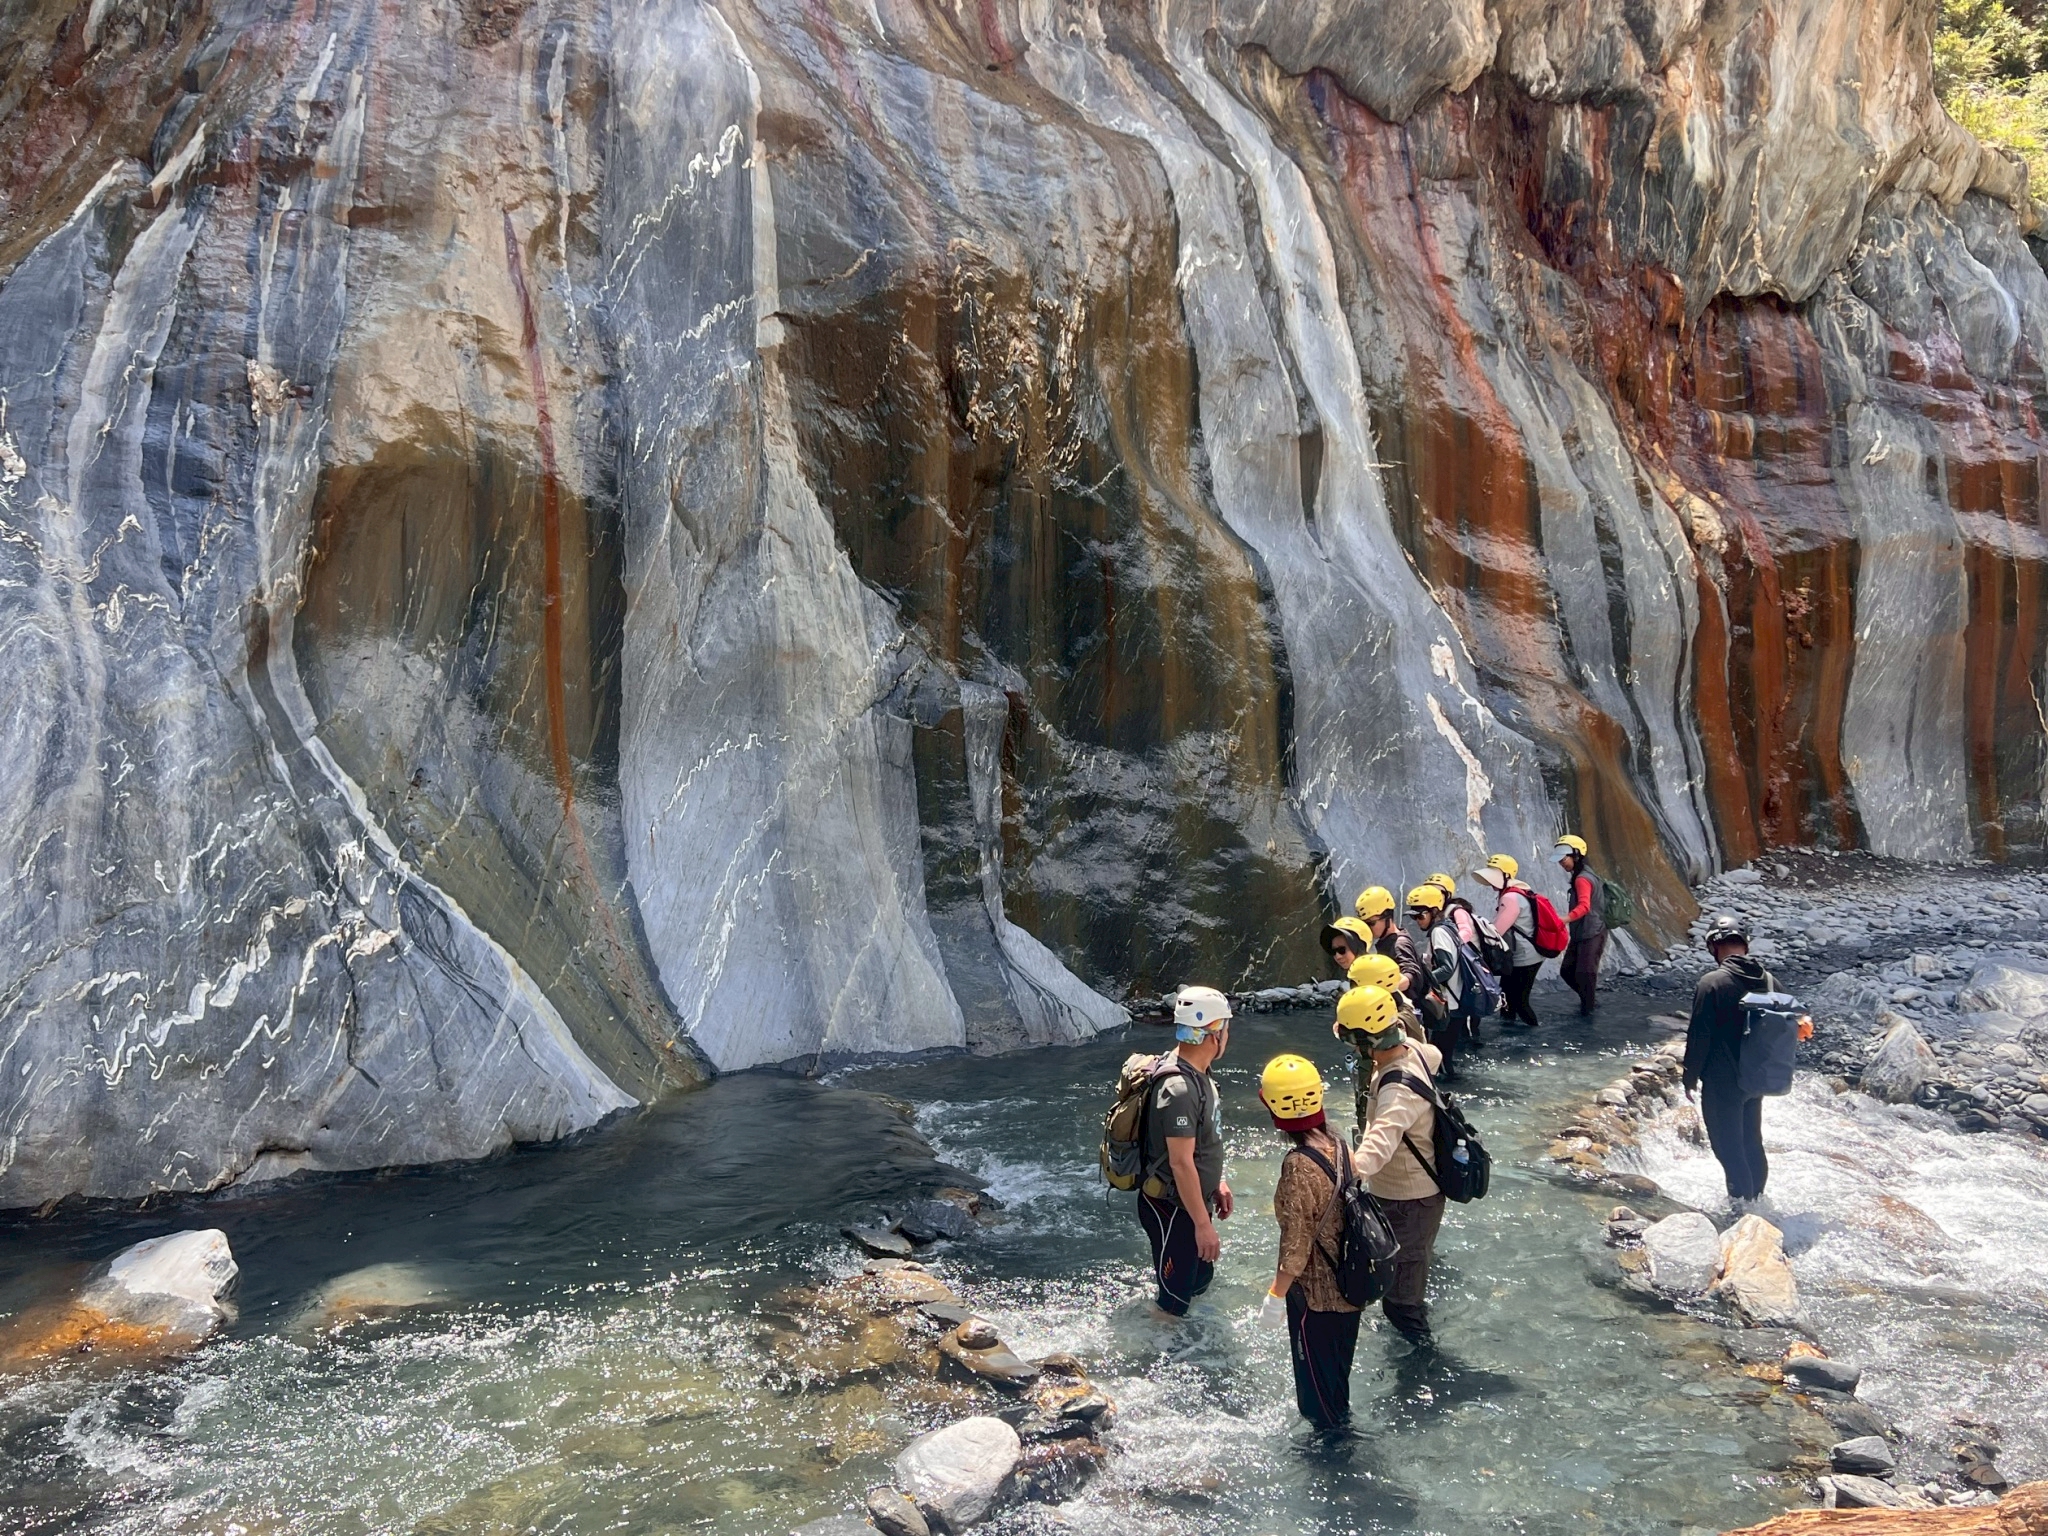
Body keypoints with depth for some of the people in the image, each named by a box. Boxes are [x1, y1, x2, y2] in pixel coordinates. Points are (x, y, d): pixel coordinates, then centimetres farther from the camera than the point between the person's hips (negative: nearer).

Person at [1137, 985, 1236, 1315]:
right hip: (1172, 1210, -10)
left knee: (1201, 1281, 23)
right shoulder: (1179, 1088, -29)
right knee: (1175, 1300, 4)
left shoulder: (1196, 1074, 2)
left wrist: (1216, 1183, 20)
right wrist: (1203, 1225, -22)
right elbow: (1181, 1163, -27)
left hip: (1193, 1202, 10)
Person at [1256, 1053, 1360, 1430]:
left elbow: (1296, 1243, -24)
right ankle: (1339, 1420, 46)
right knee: (1338, 1367, 27)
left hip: (1316, 1293, -7)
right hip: (1349, 1284, 7)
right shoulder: (1339, 1147, -7)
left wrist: (1277, 1294, -11)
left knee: (1316, 1374, 15)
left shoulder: (1298, 1166, -29)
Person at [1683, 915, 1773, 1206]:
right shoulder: (1769, 981, -1)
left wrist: (1690, 1077, -6)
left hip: (1722, 1083, -7)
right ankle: (1756, 1197, 33)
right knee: (1752, 1142, 21)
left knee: (1729, 1146, 5)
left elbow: (1699, 1036, -18)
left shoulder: (1712, 982, -20)